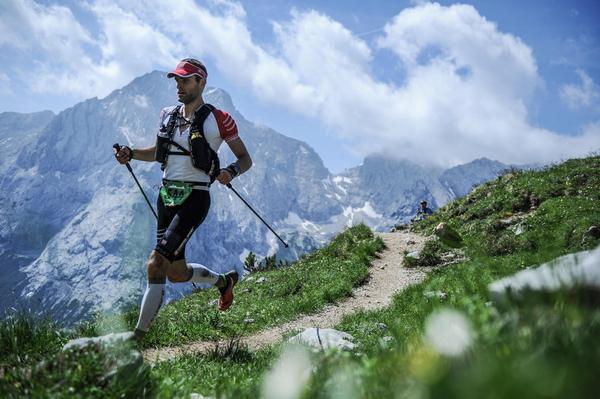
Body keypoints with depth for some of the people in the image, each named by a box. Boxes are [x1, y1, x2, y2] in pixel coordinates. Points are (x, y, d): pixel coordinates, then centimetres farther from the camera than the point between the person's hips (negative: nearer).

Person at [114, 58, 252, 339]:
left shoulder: (218, 120, -6)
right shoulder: (168, 115, 10)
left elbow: (245, 159, -1)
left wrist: (231, 171, -22)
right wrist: (131, 154, 6)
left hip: (194, 199, -7)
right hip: (166, 196, 7)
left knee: (156, 265, -17)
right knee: (177, 273, 14)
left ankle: (139, 335, -7)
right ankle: (224, 280, 41)